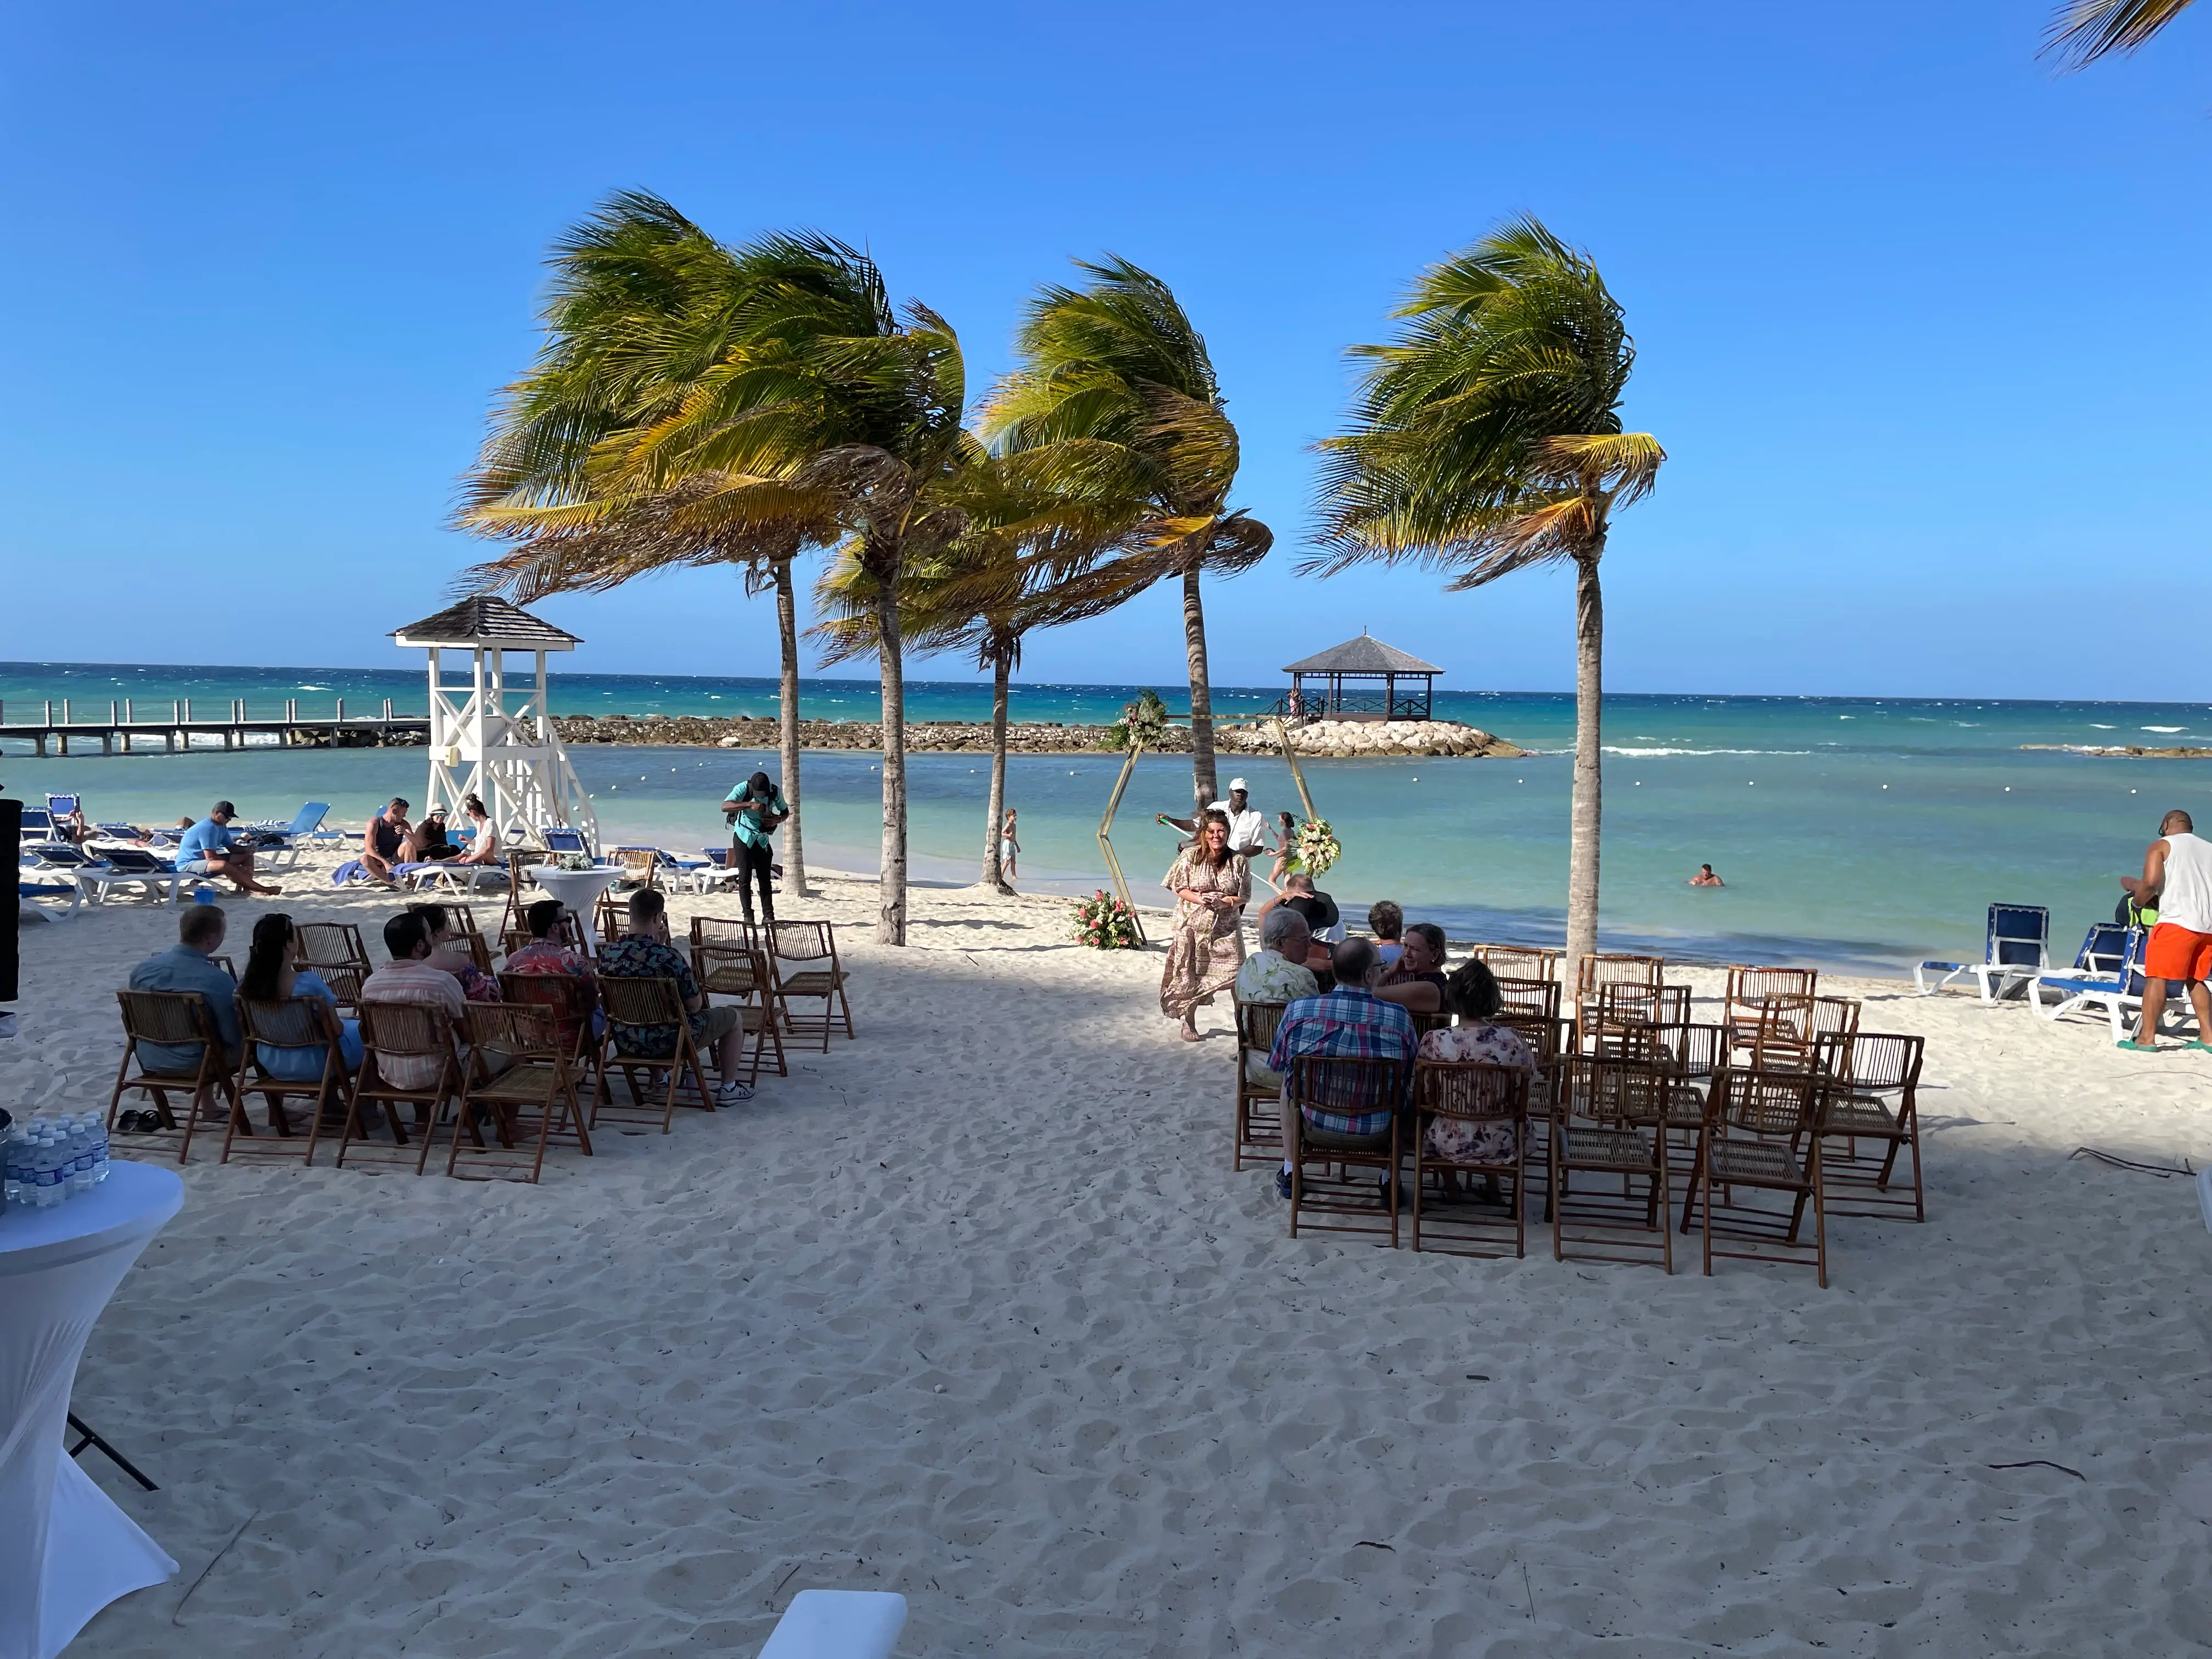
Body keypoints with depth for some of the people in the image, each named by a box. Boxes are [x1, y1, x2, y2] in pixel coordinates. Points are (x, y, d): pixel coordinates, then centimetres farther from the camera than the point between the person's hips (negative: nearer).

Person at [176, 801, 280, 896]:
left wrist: (246, 850, -11)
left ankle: (247, 888, -20)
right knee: (225, 866, -39)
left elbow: (232, 847, 13)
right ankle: (264, 890, -34)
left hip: (204, 861, 11)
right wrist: (236, 868, -24)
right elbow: (211, 857, -27)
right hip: (188, 865, -11)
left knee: (247, 857, 4)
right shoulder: (208, 827, -23)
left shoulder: (222, 827, 7)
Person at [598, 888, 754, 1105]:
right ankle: (728, 1089, 24)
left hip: (625, 1044, 6)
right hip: (667, 1043, -6)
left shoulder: (607, 954, -9)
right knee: (732, 1016, 16)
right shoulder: (668, 956, -26)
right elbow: (695, 1005, -15)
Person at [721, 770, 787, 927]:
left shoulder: (776, 792, -10)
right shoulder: (743, 789, -19)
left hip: (762, 839, 3)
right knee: (745, 878, -3)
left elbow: (786, 812, 8)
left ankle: (768, 916, 5)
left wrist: (778, 820, -16)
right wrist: (750, 805, -43)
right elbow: (725, 807, -33)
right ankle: (748, 916, 2)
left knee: (765, 878, 1)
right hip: (743, 838, -2)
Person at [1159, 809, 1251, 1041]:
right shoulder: (1191, 856, -3)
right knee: (1190, 977, 6)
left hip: (1226, 928, 0)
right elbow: (1178, 887, -1)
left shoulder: (1238, 861, -3)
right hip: (1193, 925, 0)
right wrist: (1199, 899, -19)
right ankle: (1189, 1023, 23)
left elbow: (1244, 896, -1)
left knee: (1236, 977, -10)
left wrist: (1224, 901, -20)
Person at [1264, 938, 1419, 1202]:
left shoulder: (1298, 1010, -15)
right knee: (1402, 1092, 33)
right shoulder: (1399, 1018, -18)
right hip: (1376, 1128, 0)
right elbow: (1410, 1078, -2)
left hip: (1315, 1121, 1)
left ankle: (1289, 1173, 37)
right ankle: (1390, 1178, 34)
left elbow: (1276, 1067, 1)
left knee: (1289, 1086, 33)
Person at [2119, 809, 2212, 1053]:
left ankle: (2147, 1038, -8)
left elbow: (2151, 883, -11)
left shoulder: (2162, 846, 3)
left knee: (2156, 977, -4)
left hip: (2177, 920, -6)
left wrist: (2138, 899, 7)